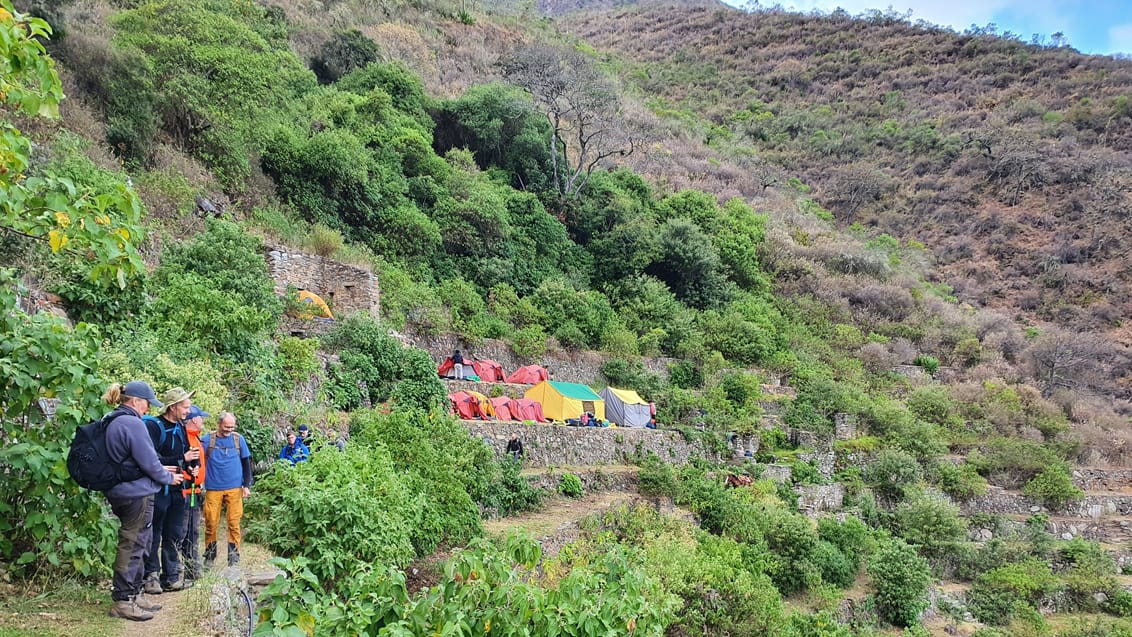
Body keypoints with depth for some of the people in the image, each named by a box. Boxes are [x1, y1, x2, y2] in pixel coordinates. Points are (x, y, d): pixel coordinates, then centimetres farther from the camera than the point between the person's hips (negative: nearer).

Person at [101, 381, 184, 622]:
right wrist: (168, 478, 0)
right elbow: (147, 460, -17)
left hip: (121, 492, 10)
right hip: (137, 494, -10)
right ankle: (123, 601, 4)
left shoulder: (113, 422, 11)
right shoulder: (133, 424, -19)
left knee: (136, 546, 17)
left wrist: (160, 470, 18)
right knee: (132, 547, -2)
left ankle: (135, 594, 25)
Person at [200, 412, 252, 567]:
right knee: (211, 523, 3)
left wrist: (247, 485, 3)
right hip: (213, 489, 0)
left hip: (234, 488, 1)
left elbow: (246, 463, 8)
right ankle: (209, 555, 18)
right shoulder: (207, 439, 0)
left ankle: (234, 556, 8)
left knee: (234, 523, 1)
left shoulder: (238, 439, 4)